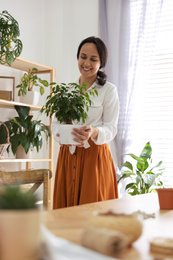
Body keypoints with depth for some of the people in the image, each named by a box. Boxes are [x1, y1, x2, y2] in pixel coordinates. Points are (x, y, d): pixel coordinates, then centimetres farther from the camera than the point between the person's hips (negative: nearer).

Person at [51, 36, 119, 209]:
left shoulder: (109, 90, 0)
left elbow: (111, 128, -6)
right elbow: (55, 122, 10)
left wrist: (94, 132, -27)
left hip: (94, 156, -3)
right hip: (67, 156, 4)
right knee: (65, 207, 6)